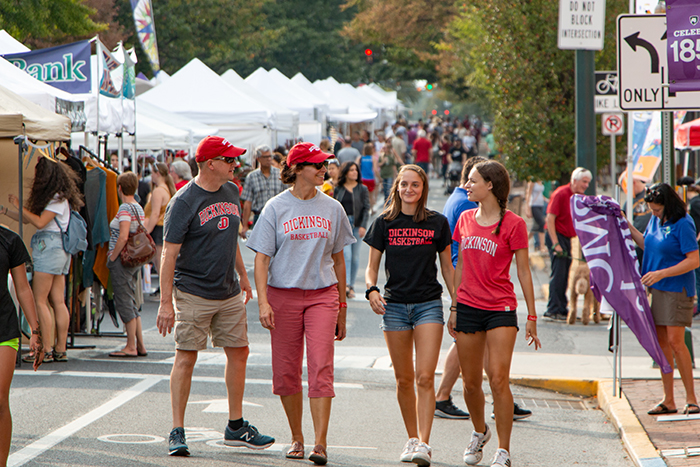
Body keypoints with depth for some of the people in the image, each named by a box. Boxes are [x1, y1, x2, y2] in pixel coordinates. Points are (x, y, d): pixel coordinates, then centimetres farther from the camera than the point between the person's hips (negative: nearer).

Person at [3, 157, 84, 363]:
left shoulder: (58, 199, -10)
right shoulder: (57, 197, 19)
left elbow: (40, 222, -18)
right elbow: (27, 219, 21)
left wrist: (19, 206, -9)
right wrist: (5, 210, 21)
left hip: (49, 247, -10)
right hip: (60, 251, 10)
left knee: (40, 301, -9)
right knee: (58, 302, 6)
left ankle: (47, 350, -11)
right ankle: (60, 350, 5)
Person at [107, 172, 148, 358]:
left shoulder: (125, 208, -15)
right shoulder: (139, 208, 11)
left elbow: (123, 237, -24)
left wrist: (112, 257, -14)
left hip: (122, 260, -9)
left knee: (125, 303, -3)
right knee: (132, 304, 13)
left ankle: (131, 347, -1)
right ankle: (140, 346, 14)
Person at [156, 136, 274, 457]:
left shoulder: (231, 192, 9)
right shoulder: (184, 202, -13)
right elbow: (169, 253, -14)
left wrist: (242, 275, 24)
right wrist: (166, 302, -18)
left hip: (229, 293, 7)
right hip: (193, 294, -7)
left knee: (238, 352, 10)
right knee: (186, 358, -5)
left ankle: (236, 427, 20)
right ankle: (177, 431, 0)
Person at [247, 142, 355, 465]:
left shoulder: (332, 208, 8)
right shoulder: (276, 208, 1)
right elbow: (261, 258, 0)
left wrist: (341, 308, 14)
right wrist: (263, 302, -12)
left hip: (322, 294, 1)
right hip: (283, 294, -1)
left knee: (321, 367, -11)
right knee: (286, 370, 4)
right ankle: (297, 438, 20)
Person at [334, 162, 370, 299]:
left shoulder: (362, 189, 5)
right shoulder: (339, 190, 6)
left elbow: (366, 209, 1)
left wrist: (363, 226, -10)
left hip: (357, 225, 1)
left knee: (355, 256, 4)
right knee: (346, 253, -14)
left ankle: (351, 286, 15)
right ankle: (346, 284, -20)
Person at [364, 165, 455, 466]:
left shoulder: (437, 223, 3)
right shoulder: (384, 223, 4)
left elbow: (447, 267, 10)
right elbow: (372, 266, 8)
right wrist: (371, 289, -12)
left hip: (429, 305, -2)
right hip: (394, 305, 2)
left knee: (425, 377, -13)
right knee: (404, 380, 7)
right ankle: (412, 439, 20)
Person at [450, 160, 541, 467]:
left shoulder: (513, 224, -6)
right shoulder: (465, 219, 9)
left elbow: (524, 271, -3)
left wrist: (531, 317, -3)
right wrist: (454, 307, 14)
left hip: (500, 309, -5)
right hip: (468, 308, 5)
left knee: (498, 379, -12)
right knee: (470, 381, 9)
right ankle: (479, 433, 35)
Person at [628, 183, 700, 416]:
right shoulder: (656, 220, 9)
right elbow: (646, 244, 27)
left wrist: (661, 273, -21)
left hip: (677, 290, -8)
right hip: (658, 289, 8)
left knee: (675, 341, -12)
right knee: (661, 342, 6)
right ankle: (668, 400, 12)